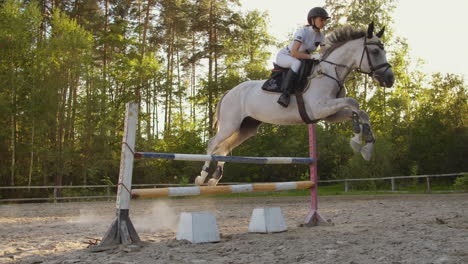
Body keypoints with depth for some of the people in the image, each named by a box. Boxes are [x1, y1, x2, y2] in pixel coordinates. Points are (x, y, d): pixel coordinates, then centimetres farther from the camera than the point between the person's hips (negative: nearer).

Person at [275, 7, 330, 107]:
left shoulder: (320, 36, -4)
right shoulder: (303, 31, -25)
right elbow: (294, 53, -35)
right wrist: (311, 56, -37)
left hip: (298, 59, 8)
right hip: (283, 56, -8)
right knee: (297, 62, -38)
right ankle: (285, 94, -38)